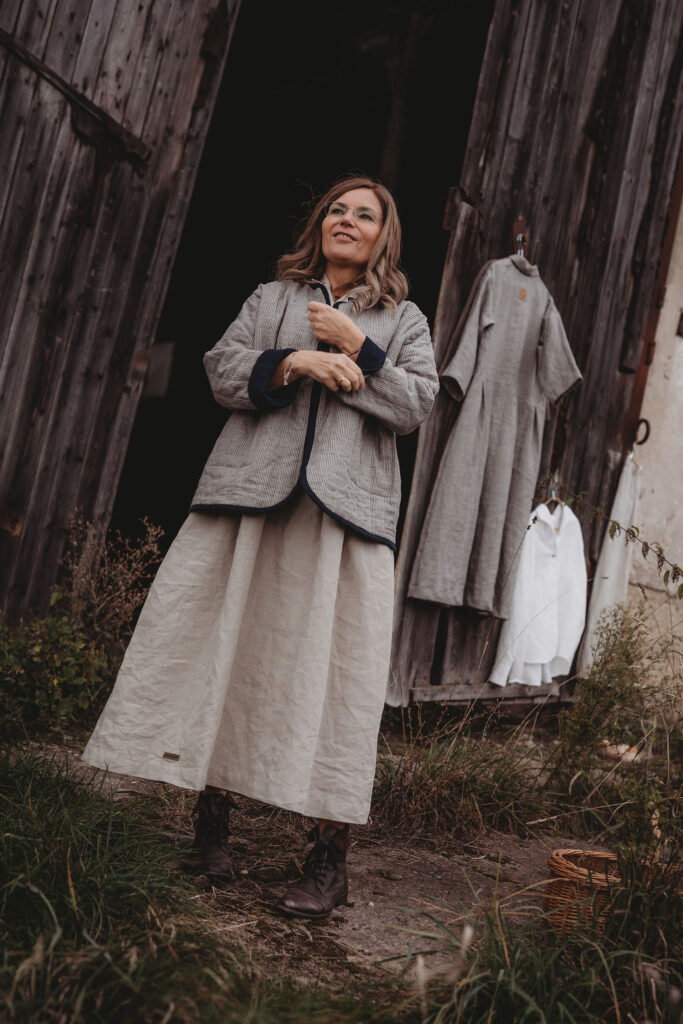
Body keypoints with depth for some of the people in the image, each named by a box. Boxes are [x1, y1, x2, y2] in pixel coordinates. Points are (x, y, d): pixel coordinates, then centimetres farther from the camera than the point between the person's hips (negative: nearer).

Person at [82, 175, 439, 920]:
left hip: (346, 505, -1)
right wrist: (293, 363, -8)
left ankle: (330, 857, -2)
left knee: (334, 667, -7)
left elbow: (416, 406, 5)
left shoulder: (404, 320, 18)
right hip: (254, 489, 2)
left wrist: (357, 347, -6)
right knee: (225, 645, -2)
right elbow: (222, 369, 8)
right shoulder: (273, 297, 20)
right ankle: (212, 817, 12)